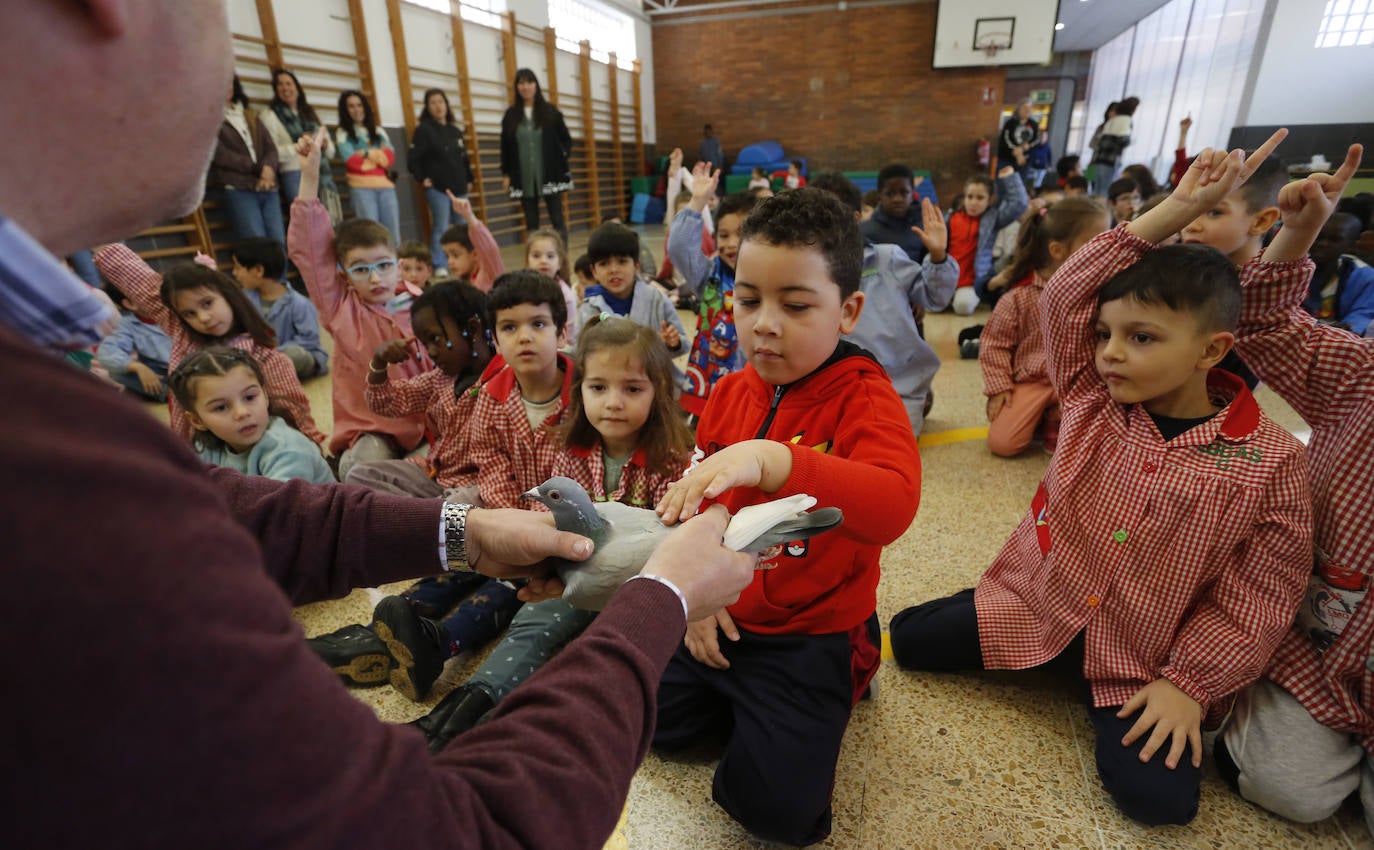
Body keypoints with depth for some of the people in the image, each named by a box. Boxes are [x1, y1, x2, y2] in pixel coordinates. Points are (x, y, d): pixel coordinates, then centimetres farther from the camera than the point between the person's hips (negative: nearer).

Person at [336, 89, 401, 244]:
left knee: (394, 236, -1)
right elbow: (352, 160, -5)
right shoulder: (343, 133, 9)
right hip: (362, 188, -3)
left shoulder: (378, 130, 20)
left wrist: (366, 154, -4)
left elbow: (390, 156, 6)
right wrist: (378, 155, 3)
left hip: (386, 186, 4)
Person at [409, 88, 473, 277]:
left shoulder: (455, 130, 14)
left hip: (459, 188, 6)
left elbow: (465, 158, 21)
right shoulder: (423, 129, -2)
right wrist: (422, 179, -10)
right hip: (437, 188, -5)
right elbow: (412, 158, -6)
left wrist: (469, 180, 15)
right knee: (440, 228, -8)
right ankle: (440, 265, -4)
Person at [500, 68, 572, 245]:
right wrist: (505, 173, 5)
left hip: (550, 175, -1)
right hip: (523, 178, 1)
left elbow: (566, 139, 9)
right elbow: (505, 147, 10)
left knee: (557, 220, -2)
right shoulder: (511, 115, 7)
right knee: (531, 223, 4)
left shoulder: (550, 111, 5)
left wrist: (563, 158, -5)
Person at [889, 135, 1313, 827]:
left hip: (1145, 657, -2)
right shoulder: (1093, 401, -5)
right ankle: (1052, 662, 16)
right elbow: (1065, 298, -13)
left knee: (1160, 796, -16)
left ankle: (1114, 703, 14)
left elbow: (1255, 600, -8)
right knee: (910, 639, -4)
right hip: (1038, 600, 2)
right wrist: (1175, 210, -14)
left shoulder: (1270, 464, -12)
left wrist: (1188, 683, -14)